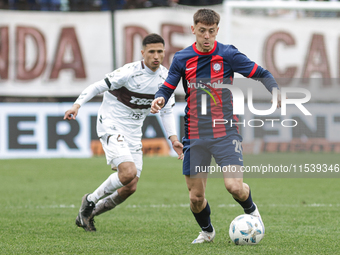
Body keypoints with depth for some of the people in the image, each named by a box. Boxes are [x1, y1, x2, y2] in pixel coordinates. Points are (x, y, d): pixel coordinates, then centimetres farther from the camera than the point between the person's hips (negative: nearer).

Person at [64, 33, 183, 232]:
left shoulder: (166, 77, 0)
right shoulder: (130, 72, -19)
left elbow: (167, 111, 11)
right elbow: (97, 87, -15)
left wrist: (173, 139, 1)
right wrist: (77, 105, -27)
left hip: (133, 132, 7)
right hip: (111, 125, -7)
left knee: (130, 188, 3)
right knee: (128, 172, -27)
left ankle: (87, 215, 23)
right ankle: (91, 200, -2)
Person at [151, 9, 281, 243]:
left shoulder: (228, 54, -4)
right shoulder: (182, 59, 3)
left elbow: (262, 74, -1)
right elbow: (167, 89, 8)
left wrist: (276, 91, -20)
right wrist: (160, 100, -15)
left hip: (226, 132, -2)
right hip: (195, 136, 2)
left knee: (234, 186, -18)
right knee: (196, 197, 2)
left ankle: (251, 210, 17)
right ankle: (207, 231, 34)